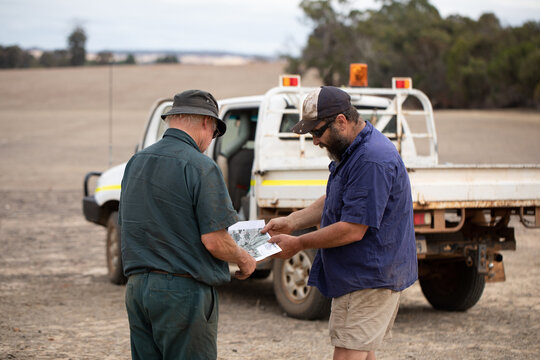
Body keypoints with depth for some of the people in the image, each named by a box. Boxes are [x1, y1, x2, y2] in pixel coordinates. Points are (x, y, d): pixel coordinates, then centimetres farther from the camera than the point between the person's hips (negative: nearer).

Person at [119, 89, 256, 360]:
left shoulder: (135, 163, 11)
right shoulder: (200, 167, -13)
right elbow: (214, 241, -17)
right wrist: (244, 260, 2)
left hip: (137, 287, 7)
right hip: (182, 292, -7)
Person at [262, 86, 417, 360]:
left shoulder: (372, 160, -24)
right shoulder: (352, 151, 12)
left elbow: (353, 230, -25)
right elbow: (333, 202, 24)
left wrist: (299, 244, -14)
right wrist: (291, 222, 9)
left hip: (369, 277, -11)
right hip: (362, 275, 11)